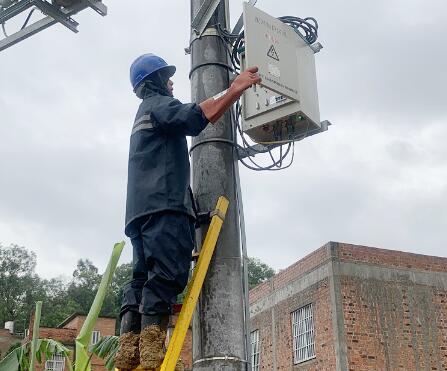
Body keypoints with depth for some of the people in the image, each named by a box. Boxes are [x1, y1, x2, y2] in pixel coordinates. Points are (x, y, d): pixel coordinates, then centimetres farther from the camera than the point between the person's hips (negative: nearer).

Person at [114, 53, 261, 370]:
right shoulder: (158, 103, 6)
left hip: (142, 209, 10)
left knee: (144, 278, 1)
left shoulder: (144, 114, 36)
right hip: (164, 205, -10)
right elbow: (195, 118, -15)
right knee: (166, 275, -19)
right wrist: (235, 89, -14)